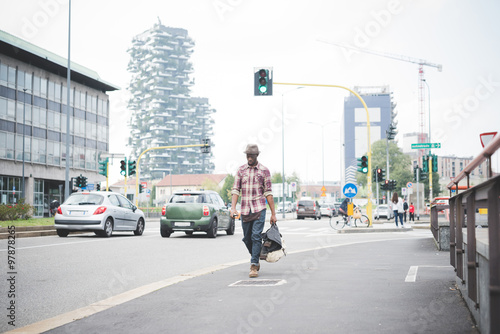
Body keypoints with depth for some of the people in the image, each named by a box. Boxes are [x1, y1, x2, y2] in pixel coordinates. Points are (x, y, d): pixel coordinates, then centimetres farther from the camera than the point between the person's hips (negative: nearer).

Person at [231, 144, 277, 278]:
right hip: (245, 210, 3)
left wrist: (273, 213, -2)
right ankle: (256, 259, 32)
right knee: (247, 238, 9)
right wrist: (233, 208, -10)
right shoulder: (241, 170, 8)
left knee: (256, 237, -11)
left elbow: (268, 193, 1)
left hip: (259, 209, -3)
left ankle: (254, 265, -7)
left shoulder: (264, 171, 1)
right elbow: (235, 190, 4)